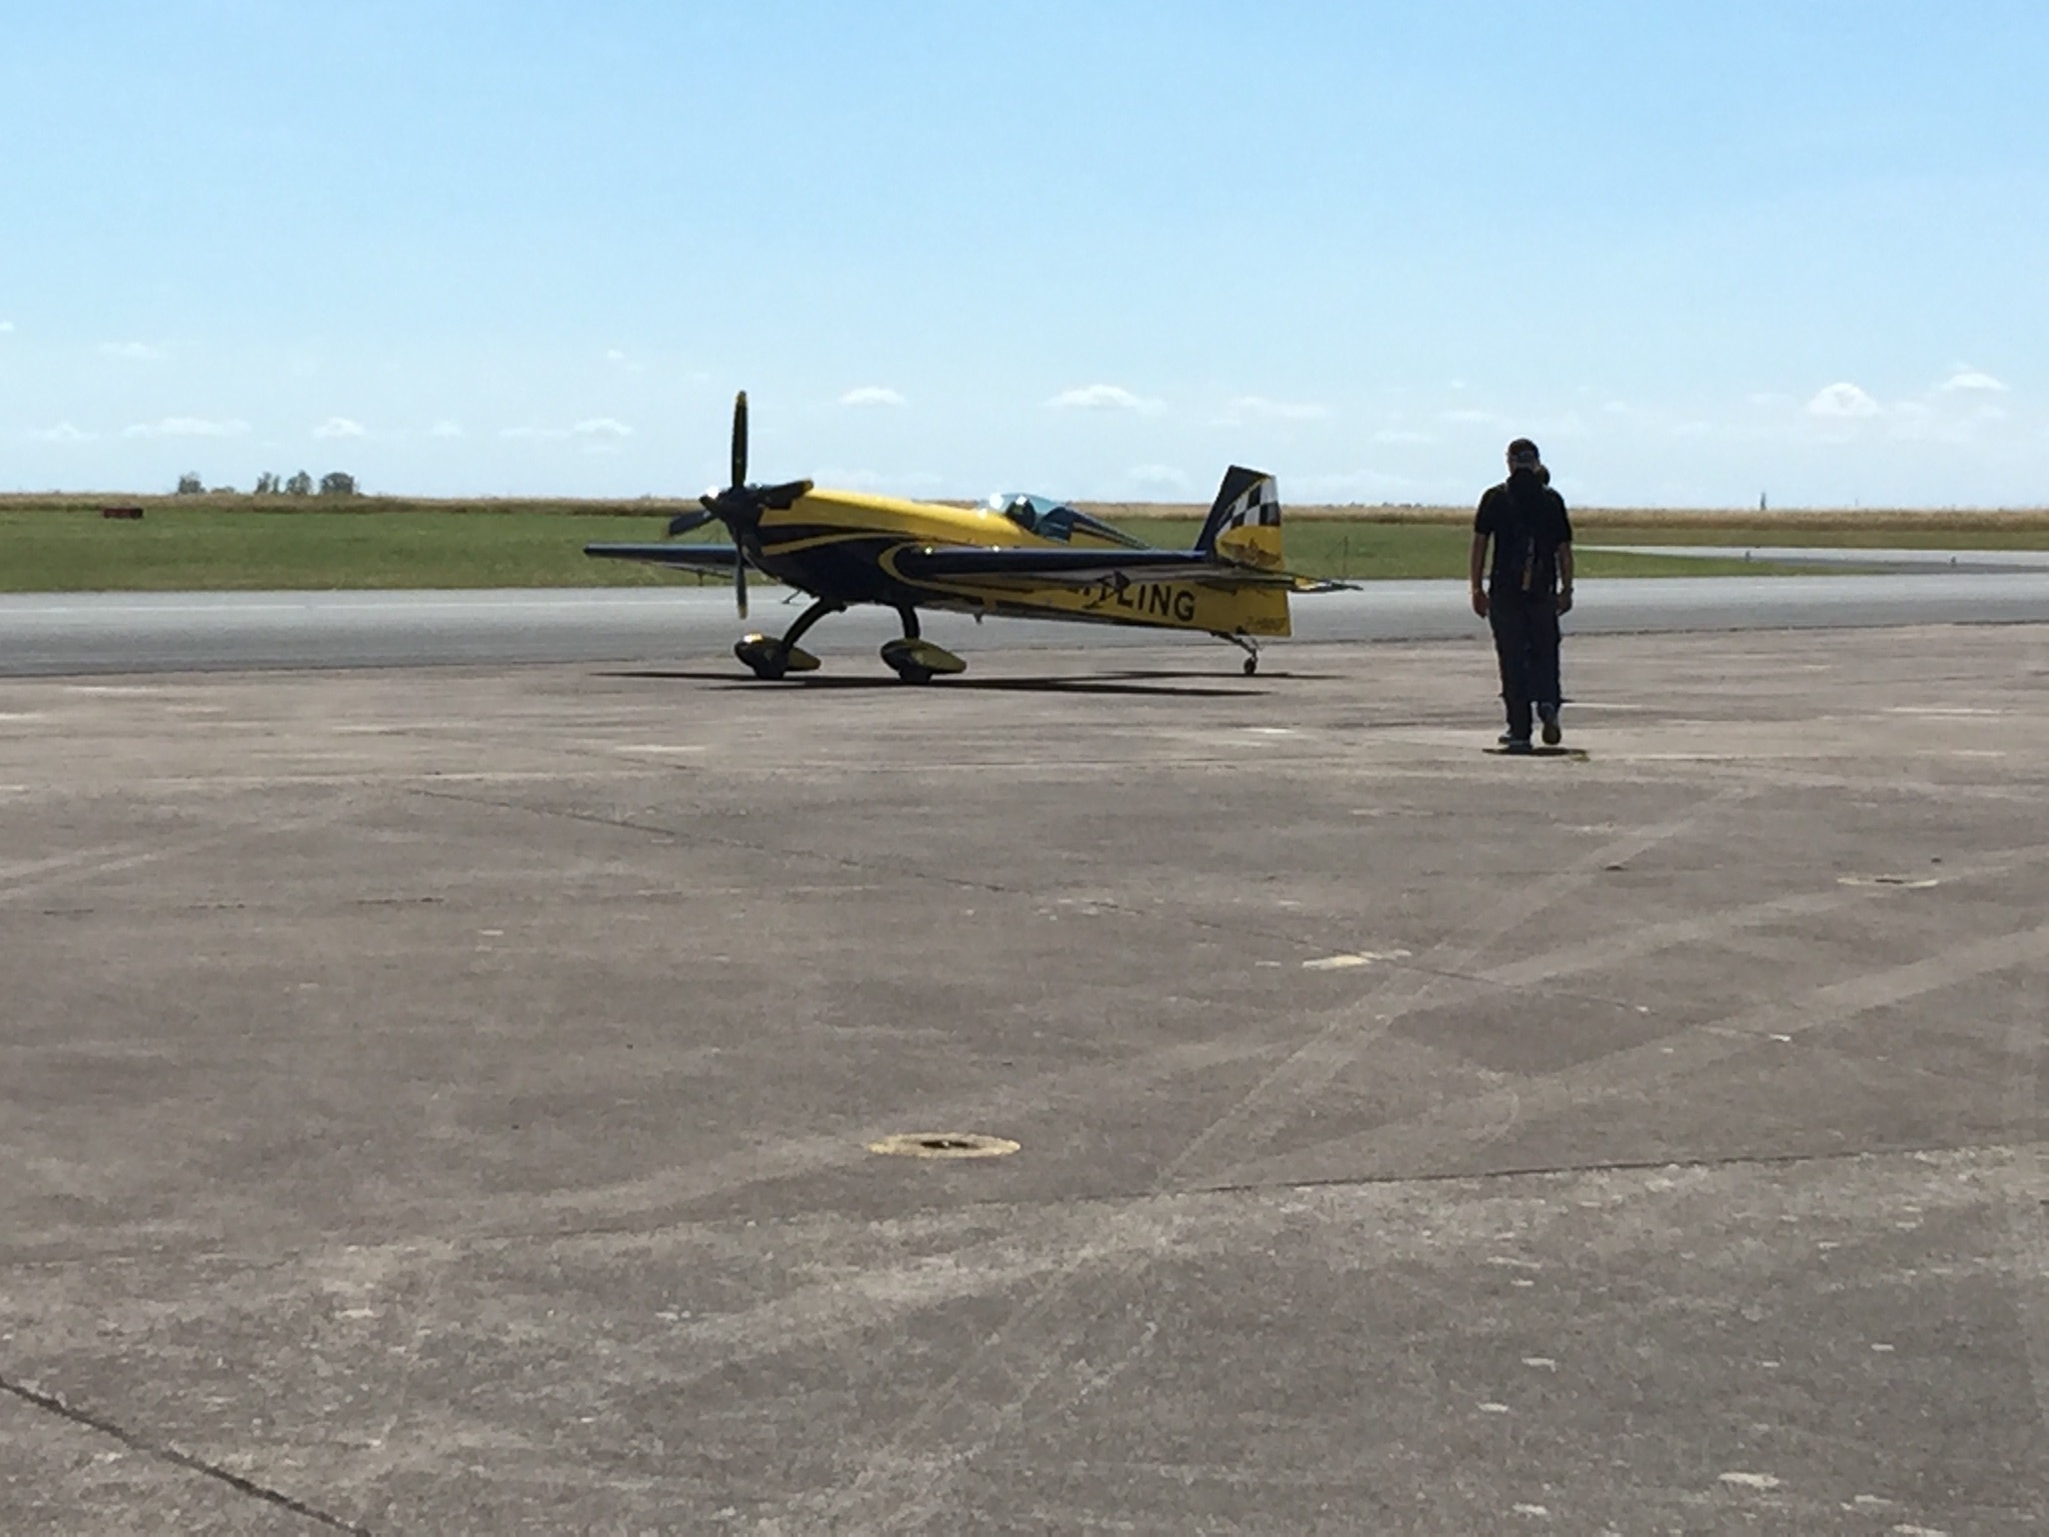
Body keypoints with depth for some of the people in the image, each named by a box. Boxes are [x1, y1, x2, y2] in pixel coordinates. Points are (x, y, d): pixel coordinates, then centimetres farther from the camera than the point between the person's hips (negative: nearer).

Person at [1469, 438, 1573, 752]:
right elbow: (1564, 549, 5)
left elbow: (1479, 544, -1)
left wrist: (1476, 588, 5)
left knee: (1512, 660, 3)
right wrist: (1566, 589, 12)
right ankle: (1548, 702, -12)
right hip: (1542, 592, 1)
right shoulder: (1552, 500, 4)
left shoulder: (1495, 498, 1)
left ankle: (1519, 731, 1)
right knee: (1544, 653, 14)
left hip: (1504, 591, -1)